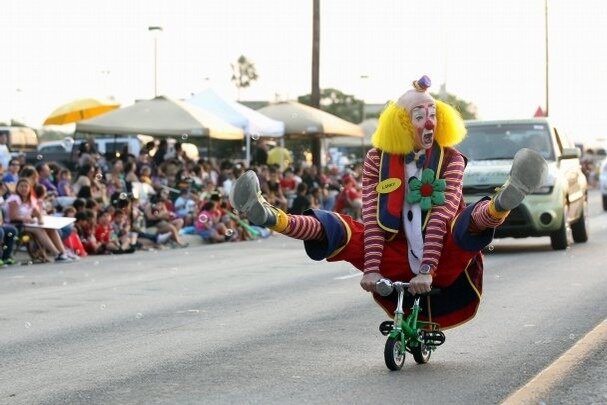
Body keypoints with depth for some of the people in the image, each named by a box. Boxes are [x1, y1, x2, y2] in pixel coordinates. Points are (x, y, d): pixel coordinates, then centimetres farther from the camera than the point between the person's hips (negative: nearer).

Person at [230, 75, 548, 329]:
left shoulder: (450, 159, -1)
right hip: (397, 260, 2)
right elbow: (372, 218, -7)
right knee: (335, 228, -20)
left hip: (443, 262, -2)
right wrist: (372, 269, -22)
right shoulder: (378, 159, 4)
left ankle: (502, 202, -64)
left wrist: (426, 270, -28)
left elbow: (441, 215, -15)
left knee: (472, 219, -31)